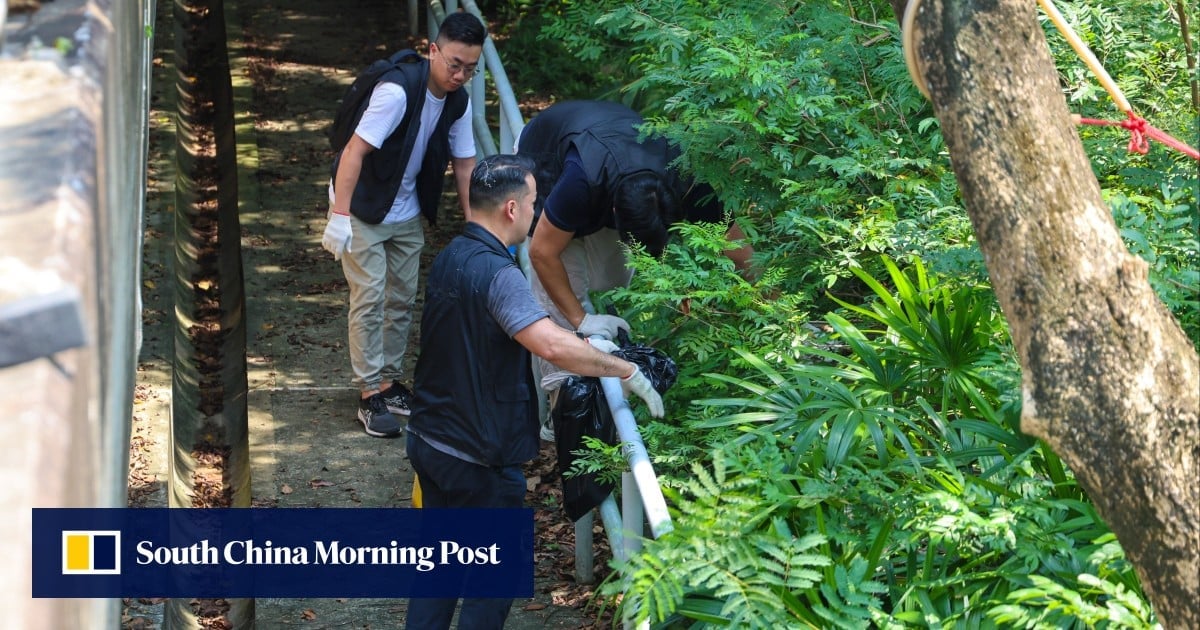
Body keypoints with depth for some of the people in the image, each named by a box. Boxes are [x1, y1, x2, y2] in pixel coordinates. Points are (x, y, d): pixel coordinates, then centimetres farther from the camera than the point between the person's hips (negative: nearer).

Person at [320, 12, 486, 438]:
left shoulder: (458, 102, -6)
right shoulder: (397, 91, -28)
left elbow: (464, 164, 3)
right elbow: (355, 151, -30)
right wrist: (340, 216, -34)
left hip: (407, 214, 7)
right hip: (363, 209, -7)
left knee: (403, 299, 12)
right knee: (370, 299, -7)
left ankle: (390, 382, 25)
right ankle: (370, 397, -2)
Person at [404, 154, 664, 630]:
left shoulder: (451, 257, 5)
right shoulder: (495, 273, -25)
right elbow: (551, 345, -39)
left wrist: (583, 344, 12)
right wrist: (627, 371, -27)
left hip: (428, 441, 9)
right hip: (478, 460, -9)